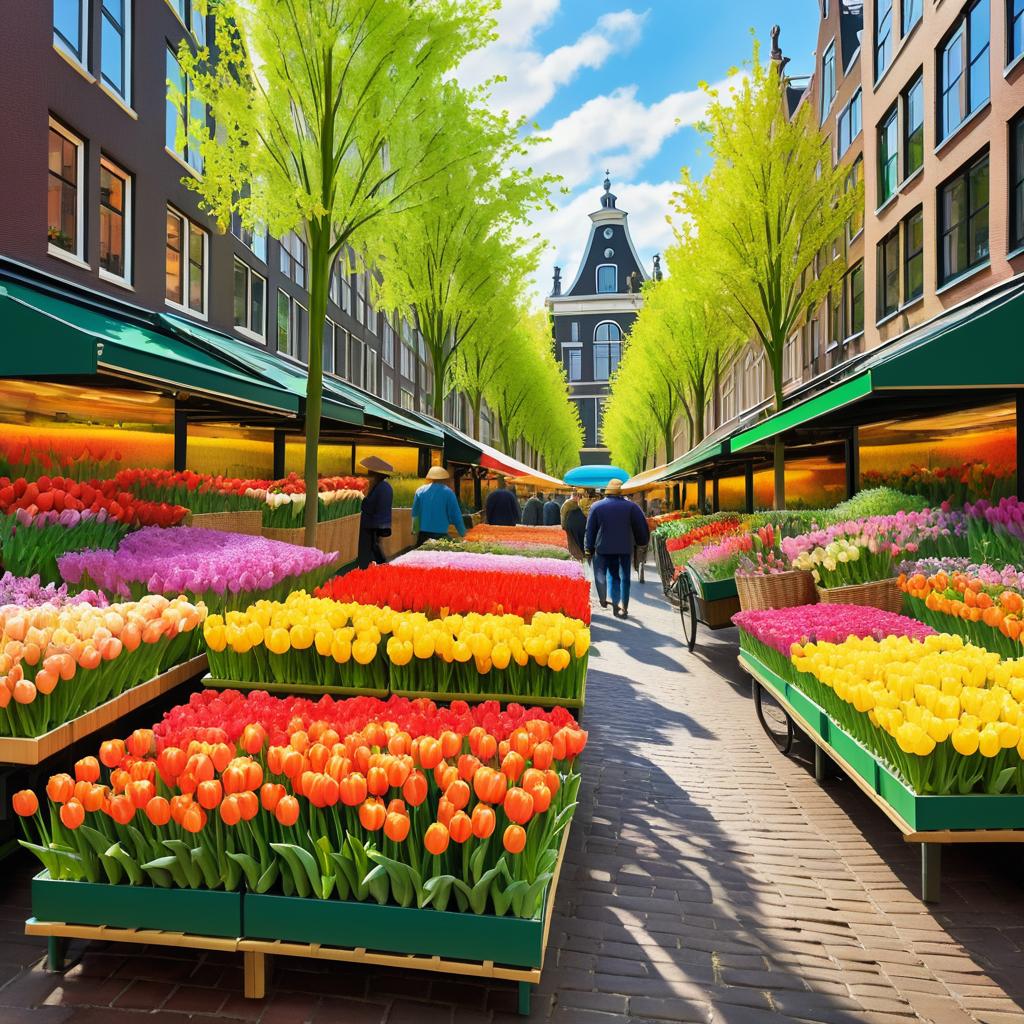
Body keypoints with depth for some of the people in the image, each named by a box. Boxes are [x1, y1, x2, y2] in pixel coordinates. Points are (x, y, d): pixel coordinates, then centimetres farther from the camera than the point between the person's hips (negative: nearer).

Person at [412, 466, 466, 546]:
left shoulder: (420, 491, 4)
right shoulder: (448, 492, -4)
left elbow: (415, 514, 9)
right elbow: (456, 516, -4)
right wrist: (463, 534, 6)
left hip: (423, 533, 3)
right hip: (441, 534, -3)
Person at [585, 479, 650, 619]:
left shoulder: (596, 506, -2)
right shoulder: (631, 506, -3)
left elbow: (590, 529, 1)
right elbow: (641, 526, -1)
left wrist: (589, 547, 8)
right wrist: (642, 542, 15)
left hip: (604, 548, 1)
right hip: (625, 548, 0)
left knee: (613, 575, 15)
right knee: (624, 578, 6)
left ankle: (616, 604, 12)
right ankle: (622, 607, 3)